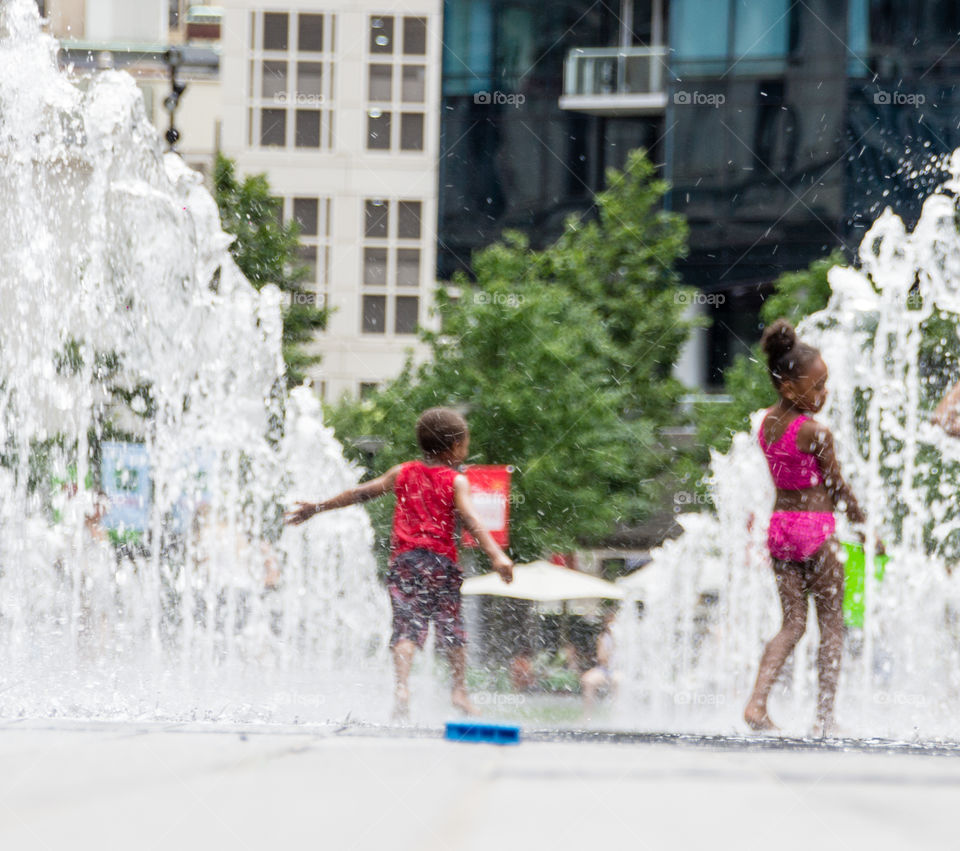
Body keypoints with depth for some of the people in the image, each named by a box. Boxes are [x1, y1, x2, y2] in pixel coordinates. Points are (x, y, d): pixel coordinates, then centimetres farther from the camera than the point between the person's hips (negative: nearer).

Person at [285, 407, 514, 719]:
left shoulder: (402, 473, 14)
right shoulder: (456, 481, 3)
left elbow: (359, 493, 19)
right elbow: (470, 519, -11)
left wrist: (317, 507, 29)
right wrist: (497, 555, -20)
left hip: (404, 559, 2)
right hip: (440, 560, -2)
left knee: (407, 626, -7)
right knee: (450, 628, 10)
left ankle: (401, 685, -25)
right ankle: (459, 688, 9)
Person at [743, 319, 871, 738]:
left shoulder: (767, 422, 4)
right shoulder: (816, 433, -16)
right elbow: (837, 488, -7)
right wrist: (865, 525, 3)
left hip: (779, 525, 6)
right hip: (816, 528, -6)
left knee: (792, 622, 11)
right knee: (831, 624, 6)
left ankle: (757, 701, -7)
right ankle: (825, 716, 7)